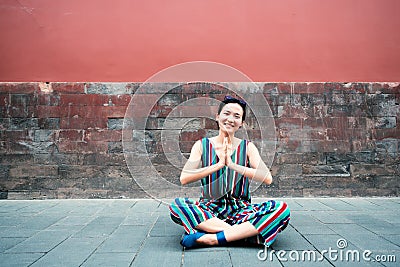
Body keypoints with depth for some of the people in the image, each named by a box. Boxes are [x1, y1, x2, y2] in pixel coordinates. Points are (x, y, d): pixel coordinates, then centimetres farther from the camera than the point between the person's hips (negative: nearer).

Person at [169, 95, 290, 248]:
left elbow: (267, 178, -11)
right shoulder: (202, 145, 3)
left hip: (240, 210, 1)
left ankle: (213, 238, -28)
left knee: (281, 209, -25)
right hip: (209, 209, -1)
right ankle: (242, 233, -27)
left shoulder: (247, 147, 5)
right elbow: (184, 178, -11)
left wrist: (232, 164, -17)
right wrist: (219, 164, -17)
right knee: (177, 205, -30)